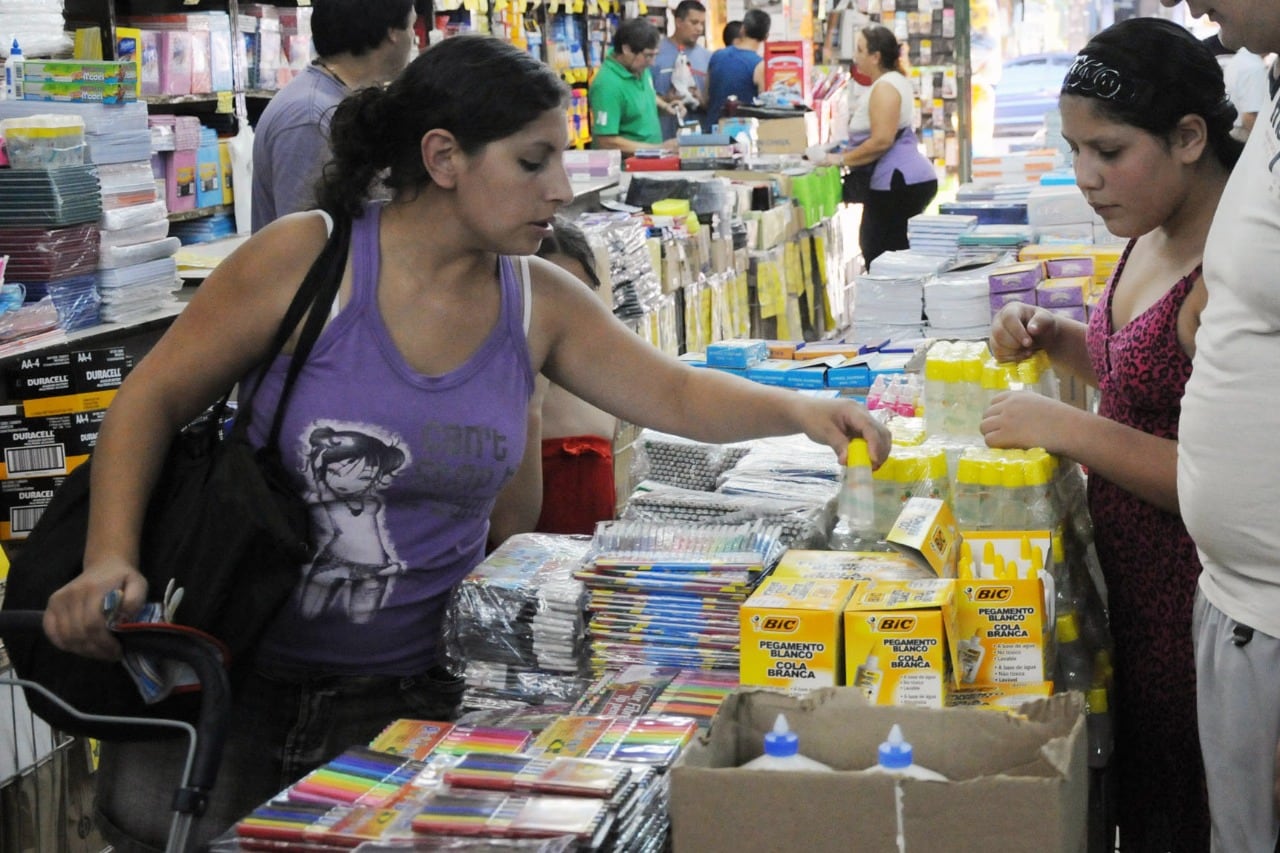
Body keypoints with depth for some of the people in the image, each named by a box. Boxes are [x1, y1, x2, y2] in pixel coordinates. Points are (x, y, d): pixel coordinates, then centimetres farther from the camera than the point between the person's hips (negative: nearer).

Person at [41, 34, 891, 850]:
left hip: (413, 685, 4)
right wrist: (111, 557, -22)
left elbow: (677, 393, 5)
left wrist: (795, 408, -15)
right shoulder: (305, 261, -14)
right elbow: (153, 400, -9)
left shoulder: (538, 302, 0)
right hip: (240, 663, -3)